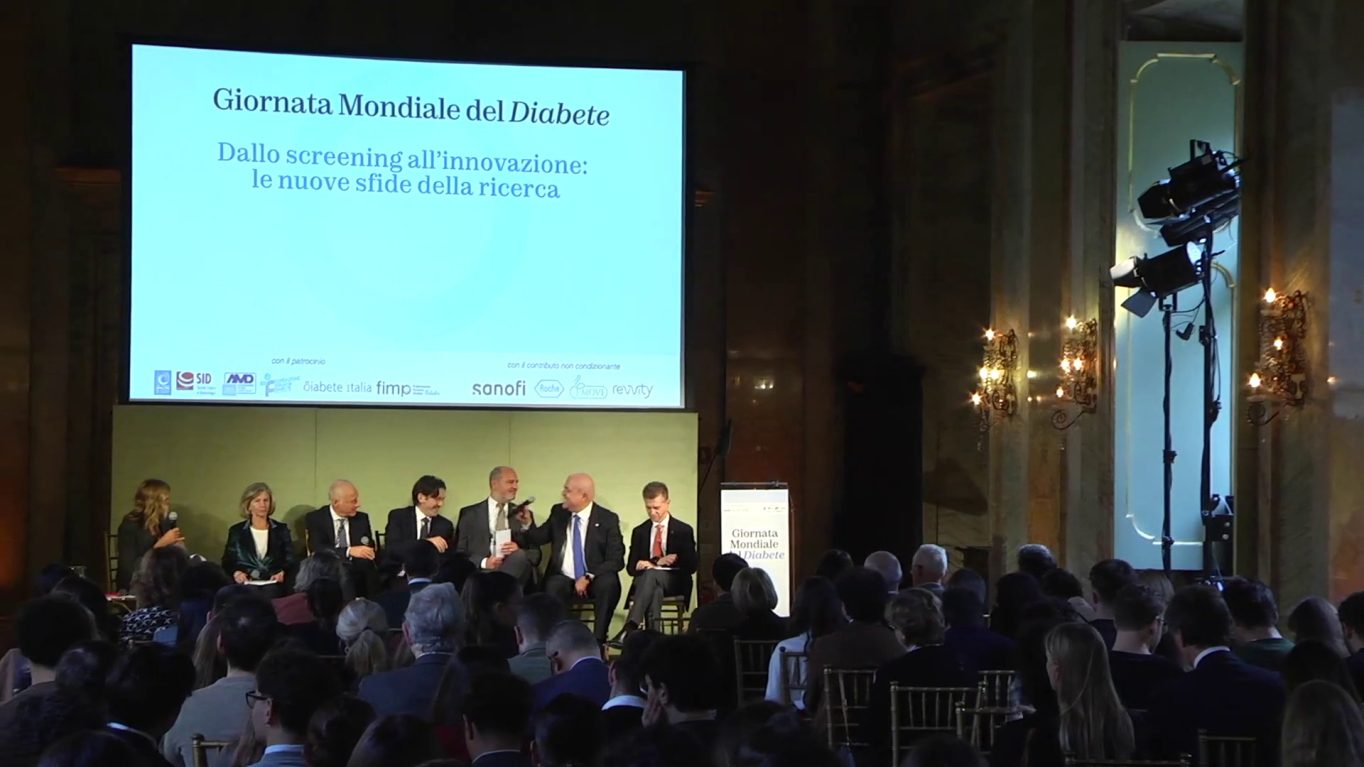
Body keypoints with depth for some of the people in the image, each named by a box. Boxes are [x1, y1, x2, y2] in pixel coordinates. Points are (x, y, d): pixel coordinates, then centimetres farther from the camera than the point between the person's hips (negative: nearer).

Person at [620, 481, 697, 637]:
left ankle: (630, 629, -54)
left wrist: (656, 563, -10)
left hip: (674, 583, -2)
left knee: (650, 574, -38)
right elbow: (631, 567, 11)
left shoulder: (684, 530, 8)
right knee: (655, 590, -38)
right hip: (645, 579, 2)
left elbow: (691, 566, -1)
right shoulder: (639, 531, 17)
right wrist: (659, 561, -10)